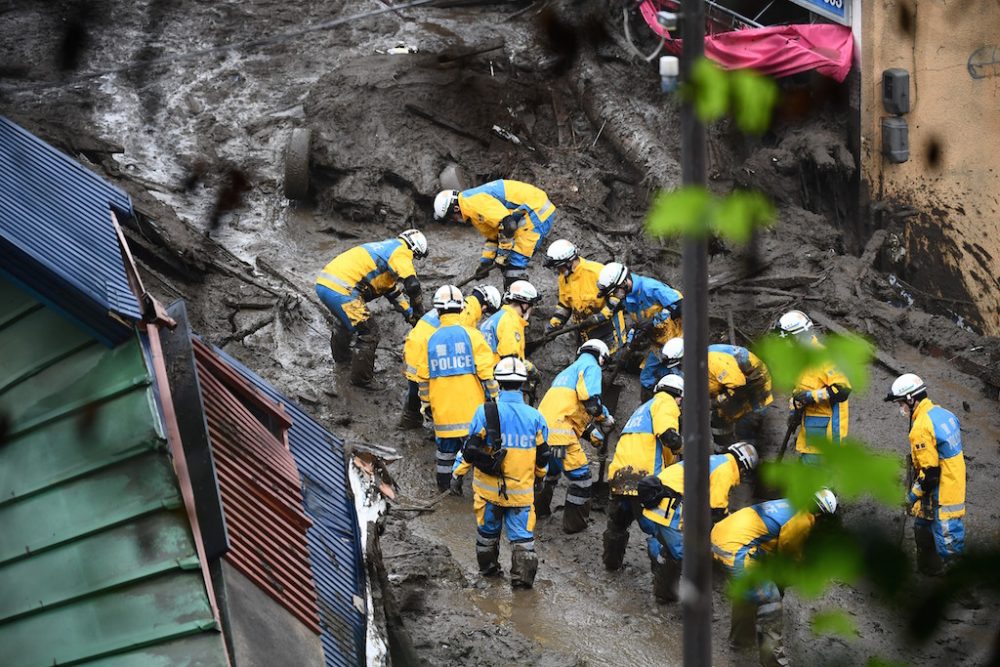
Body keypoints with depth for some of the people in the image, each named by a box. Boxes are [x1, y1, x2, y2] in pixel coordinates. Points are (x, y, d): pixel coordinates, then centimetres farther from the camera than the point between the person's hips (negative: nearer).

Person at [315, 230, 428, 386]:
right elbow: (412, 285, -15)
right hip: (340, 290, -10)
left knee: (345, 318, 39)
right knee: (369, 333, 3)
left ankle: (341, 356, 59)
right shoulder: (400, 251, -1)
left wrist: (410, 315, 31)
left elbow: (394, 290, 33)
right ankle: (361, 378, 11)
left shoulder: (387, 248, 29)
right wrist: (419, 315, -2)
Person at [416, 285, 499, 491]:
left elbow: (424, 377, 9)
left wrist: (425, 403, 20)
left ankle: (444, 486, 23)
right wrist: (493, 396, -1)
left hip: (443, 410, 3)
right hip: (472, 406, -3)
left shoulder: (431, 340, 3)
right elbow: (485, 370, -10)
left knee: (446, 448, 14)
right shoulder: (471, 335, -7)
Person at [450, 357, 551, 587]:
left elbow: (470, 449, -9)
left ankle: (488, 567, 34)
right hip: (522, 490, 0)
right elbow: (543, 456, 6)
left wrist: (457, 474, 2)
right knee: (522, 535, 7)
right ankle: (523, 574, -3)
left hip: (489, 489, 0)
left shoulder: (486, 413, -13)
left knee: (488, 530, 19)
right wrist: (540, 476, 25)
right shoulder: (535, 417, -5)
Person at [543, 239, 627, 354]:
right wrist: (555, 322, 0)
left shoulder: (595, 271, -23)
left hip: (606, 322, -7)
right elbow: (564, 305, 14)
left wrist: (599, 317, -27)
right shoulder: (563, 278, 2)